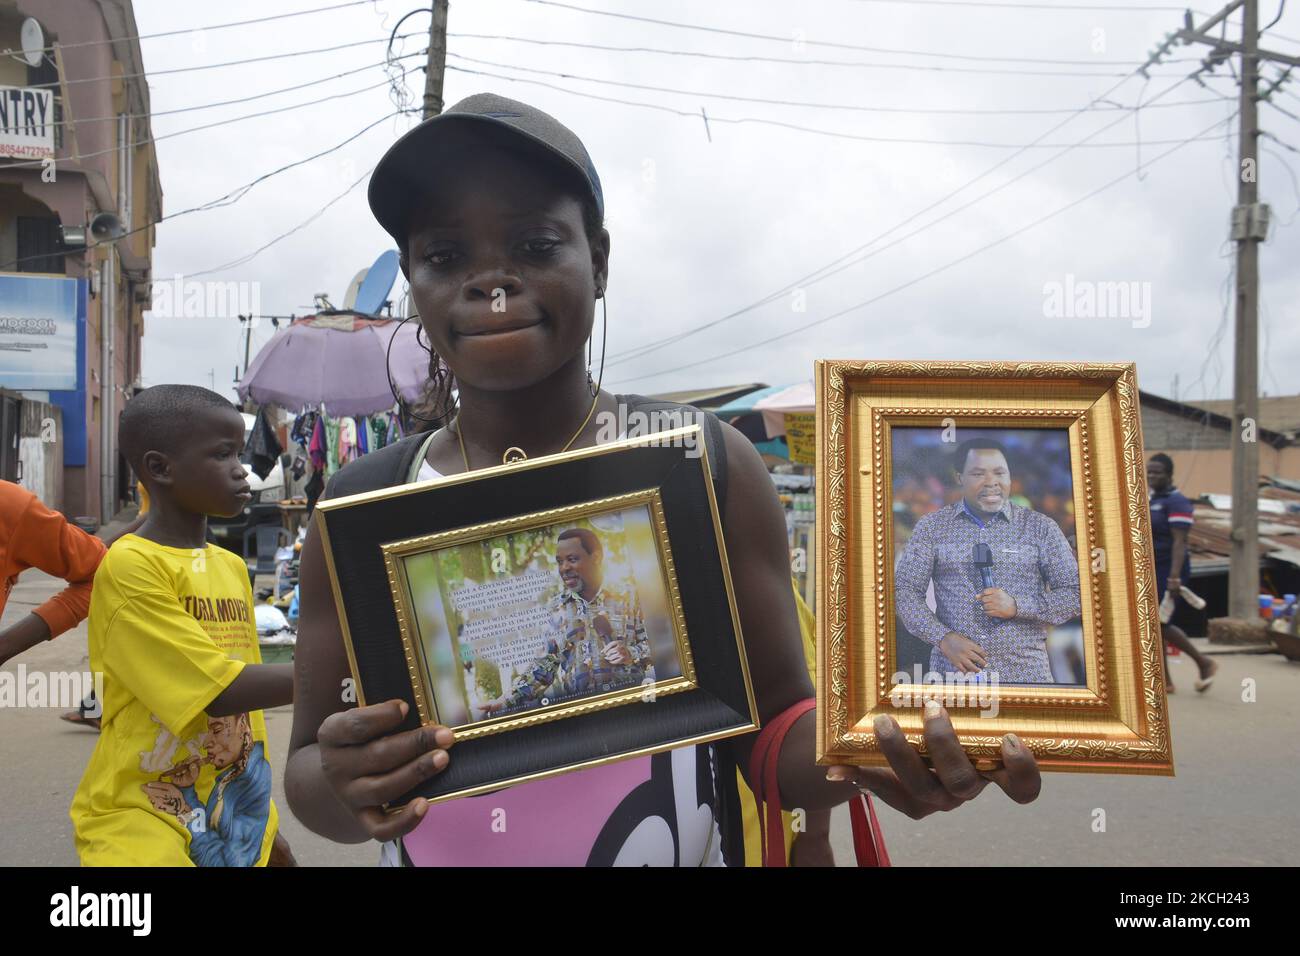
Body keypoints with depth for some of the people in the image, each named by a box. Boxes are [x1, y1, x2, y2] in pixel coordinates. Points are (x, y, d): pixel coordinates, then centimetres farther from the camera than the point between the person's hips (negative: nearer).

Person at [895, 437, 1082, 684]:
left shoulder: (1041, 527, 3)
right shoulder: (931, 527, 4)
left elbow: (1077, 594, 2)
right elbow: (905, 590, 2)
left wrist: (1017, 606, -14)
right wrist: (943, 638, -13)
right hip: (953, 670, 0)